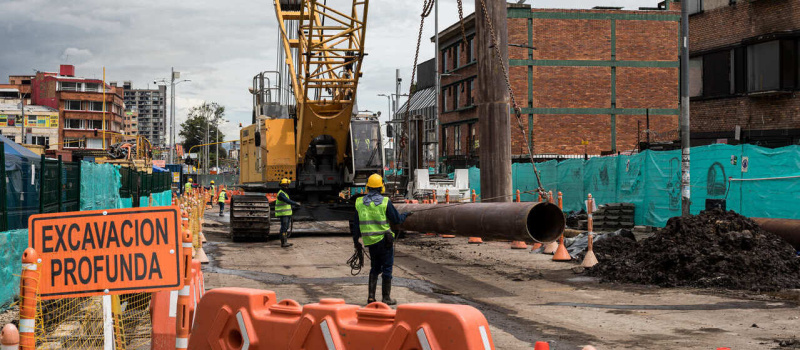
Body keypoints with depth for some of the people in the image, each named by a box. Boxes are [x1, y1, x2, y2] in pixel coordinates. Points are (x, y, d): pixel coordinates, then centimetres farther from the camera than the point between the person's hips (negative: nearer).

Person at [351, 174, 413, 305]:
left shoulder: (359, 202, 2)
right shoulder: (385, 202, -11)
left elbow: (356, 224, 6)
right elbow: (397, 219, -4)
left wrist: (356, 240, 15)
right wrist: (406, 215, 16)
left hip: (369, 241, 4)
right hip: (384, 240, -4)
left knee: (375, 268, 18)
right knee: (387, 268, 5)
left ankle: (371, 296, 10)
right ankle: (386, 298, 7)